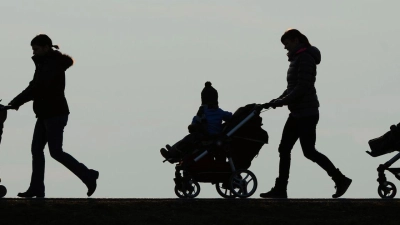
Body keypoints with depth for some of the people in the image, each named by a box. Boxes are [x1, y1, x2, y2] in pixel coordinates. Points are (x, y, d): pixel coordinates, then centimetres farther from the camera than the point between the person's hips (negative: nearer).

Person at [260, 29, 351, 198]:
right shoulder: (297, 58, 15)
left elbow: (302, 87, -23)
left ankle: (341, 179, 3)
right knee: (284, 149, 6)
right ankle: (280, 190, 8)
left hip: (306, 113, -10)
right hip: (297, 113, 10)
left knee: (309, 152, -6)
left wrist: (282, 102, -21)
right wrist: (278, 100, 7)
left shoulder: (305, 58, -15)